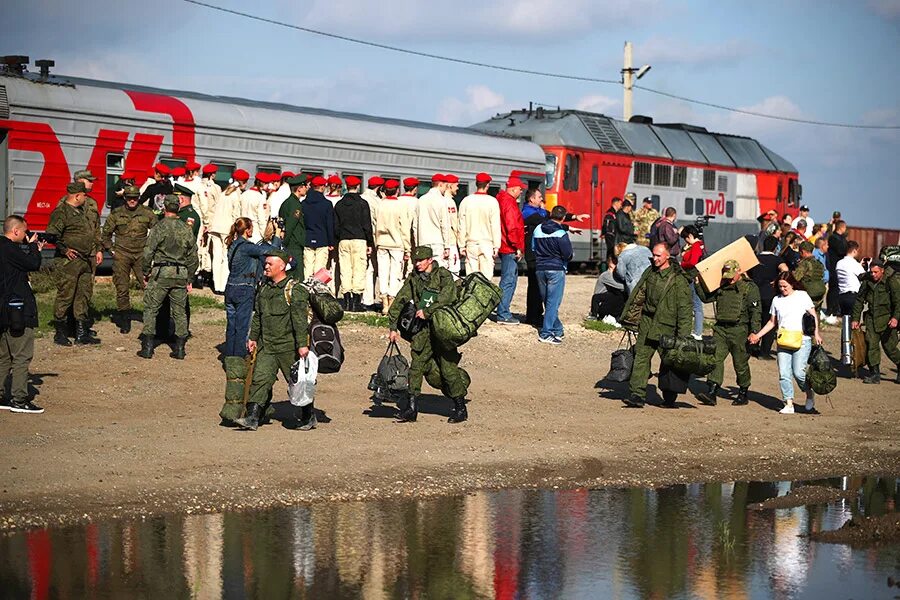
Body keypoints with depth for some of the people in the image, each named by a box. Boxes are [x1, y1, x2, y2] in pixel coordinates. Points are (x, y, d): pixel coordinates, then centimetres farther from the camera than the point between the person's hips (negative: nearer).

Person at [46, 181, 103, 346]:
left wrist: (98, 249, 18)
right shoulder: (61, 212, -10)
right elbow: (52, 234, -17)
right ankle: (60, 333, 2)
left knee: (84, 296, 11)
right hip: (70, 261, -9)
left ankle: (82, 333, 17)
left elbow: (95, 232, 26)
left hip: (87, 260, 9)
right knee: (65, 296, -4)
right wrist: (64, 250, -19)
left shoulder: (85, 212, 17)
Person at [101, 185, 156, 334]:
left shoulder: (146, 213, 3)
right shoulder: (116, 214, 4)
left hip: (141, 254, -1)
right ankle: (125, 321, 12)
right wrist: (111, 250, 6)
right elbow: (105, 233, 13)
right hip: (121, 255, 1)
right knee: (122, 288, 2)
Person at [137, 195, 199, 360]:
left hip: (161, 273, -4)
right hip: (181, 274, 4)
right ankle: (180, 349, 10)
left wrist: (146, 272, 2)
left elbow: (148, 252, -10)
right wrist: (189, 279, 18)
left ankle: (147, 347, 1)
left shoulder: (159, 227, -7)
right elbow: (193, 258, 11)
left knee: (151, 308, 4)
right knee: (180, 311, 10)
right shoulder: (187, 230, 7)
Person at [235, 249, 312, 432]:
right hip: (266, 346, 6)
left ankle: (309, 418, 20)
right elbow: (257, 315, 20)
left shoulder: (295, 290, -12)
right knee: (260, 379, -3)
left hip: (288, 347, -6)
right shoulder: (264, 288, 11)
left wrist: (302, 344, -20)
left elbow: (300, 320, -16)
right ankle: (252, 418, -3)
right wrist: (253, 337, 18)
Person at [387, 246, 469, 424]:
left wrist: (427, 311, -22)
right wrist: (393, 327, 3)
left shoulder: (444, 275, -5)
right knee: (417, 366, -2)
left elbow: (448, 297, -23)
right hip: (423, 330, 5)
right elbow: (399, 302, 9)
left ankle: (460, 409, 7)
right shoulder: (413, 279, 10)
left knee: (448, 368, -5)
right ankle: (411, 408, 5)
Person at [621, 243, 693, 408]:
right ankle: (637, 395, -6)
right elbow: (638, 295, 20)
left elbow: (685, 308, -10)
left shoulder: (678, 279, -10)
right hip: (647, 322, 5)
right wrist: (630, 317, 18)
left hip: (666, 326, -5)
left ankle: (669, 398, 19)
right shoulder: (649, 273, 8)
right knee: (641, 357, -4)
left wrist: (683, 335, -14)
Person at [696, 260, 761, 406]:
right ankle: (711, 392, -10)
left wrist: (754, 332, -14)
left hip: (739, 330, -5)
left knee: (741, 364, 6)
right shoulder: (722, 287, 12)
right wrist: (698, 284, 11)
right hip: (720, 329, 5)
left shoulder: (750, 288, -4)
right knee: (716, 359, -7)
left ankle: (743, 394, 20)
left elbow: (755, 312, -8)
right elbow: (706, 297, 23)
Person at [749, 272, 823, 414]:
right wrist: (758, 335, 14)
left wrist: (816, 333, -8)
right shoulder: (777, 300, 15)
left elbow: (813, 316, 5)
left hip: (802, 340, -4)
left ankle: (810, 394, 15)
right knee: (783, 374, -7)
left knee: (798, 372, -12)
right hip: (783, 342, 4)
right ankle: (789, 404, -6)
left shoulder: (802, 296, 5)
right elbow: (772, 322, 22)